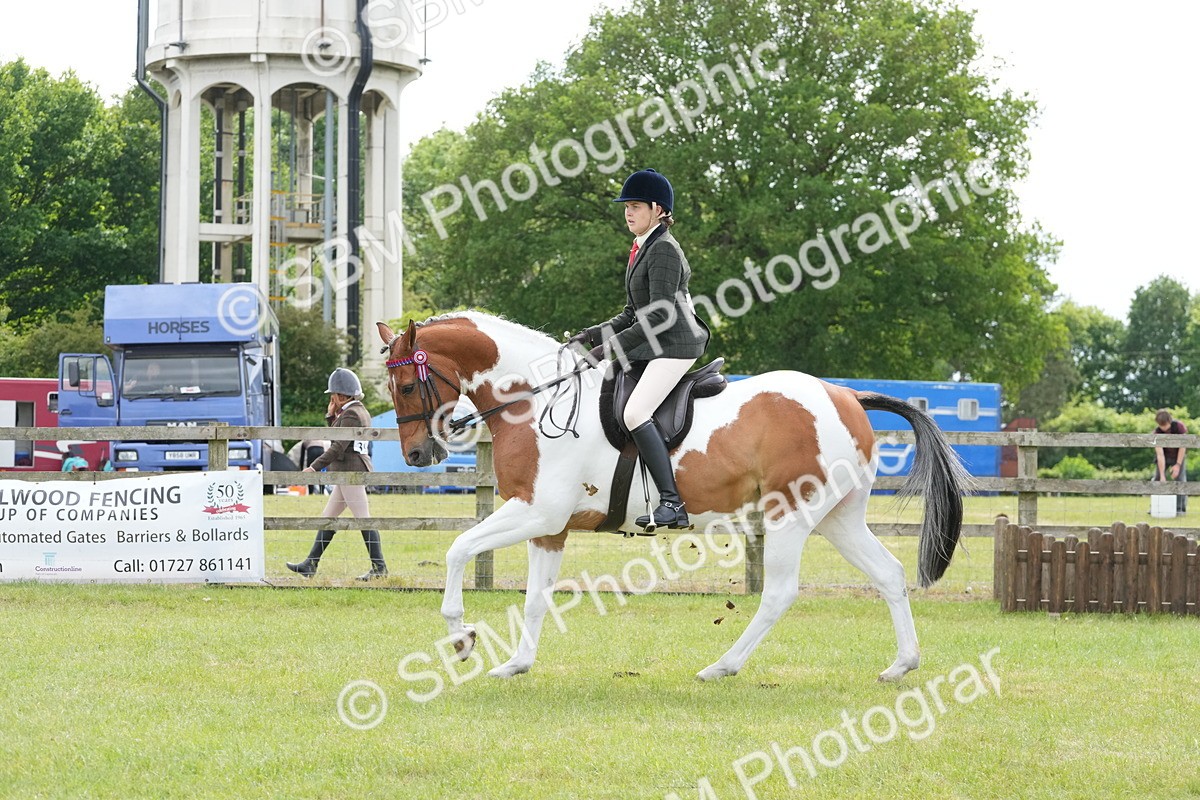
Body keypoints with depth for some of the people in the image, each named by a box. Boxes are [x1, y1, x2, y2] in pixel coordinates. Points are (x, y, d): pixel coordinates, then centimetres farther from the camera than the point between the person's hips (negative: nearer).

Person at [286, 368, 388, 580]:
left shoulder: (351, 414, -14)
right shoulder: (360, 412, 17)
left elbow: (339, 447, -20)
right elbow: (337, 437, 26)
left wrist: (315, 467, -20)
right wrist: (331, 415, 14)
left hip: (351, 471, -11)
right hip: (350, 472, 11)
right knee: (328, 517, 13)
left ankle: (379, 568, -10)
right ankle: (311, 564, 17)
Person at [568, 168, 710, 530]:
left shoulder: (664, 250, -13)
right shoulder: (642, 250, 18)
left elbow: (660, 315, -20)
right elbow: (633, 313, 22)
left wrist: (612, 345, -21)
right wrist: (592, 335, 9)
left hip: (676, 344, -11)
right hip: (652, 347, 11)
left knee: (635, 412, -26)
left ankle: (672, 501, -29)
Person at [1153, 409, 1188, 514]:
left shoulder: (1179, 427, -29)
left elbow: (1182, 447, -20)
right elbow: (1160, 454, -31)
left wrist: (1178, 465, -24)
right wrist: (1162, 476, -34)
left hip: (1179, 455, -1)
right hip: (1164, 456, 1)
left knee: (1180, 479, -12)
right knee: (1157, 479, -5)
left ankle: (1180, 508, -8)